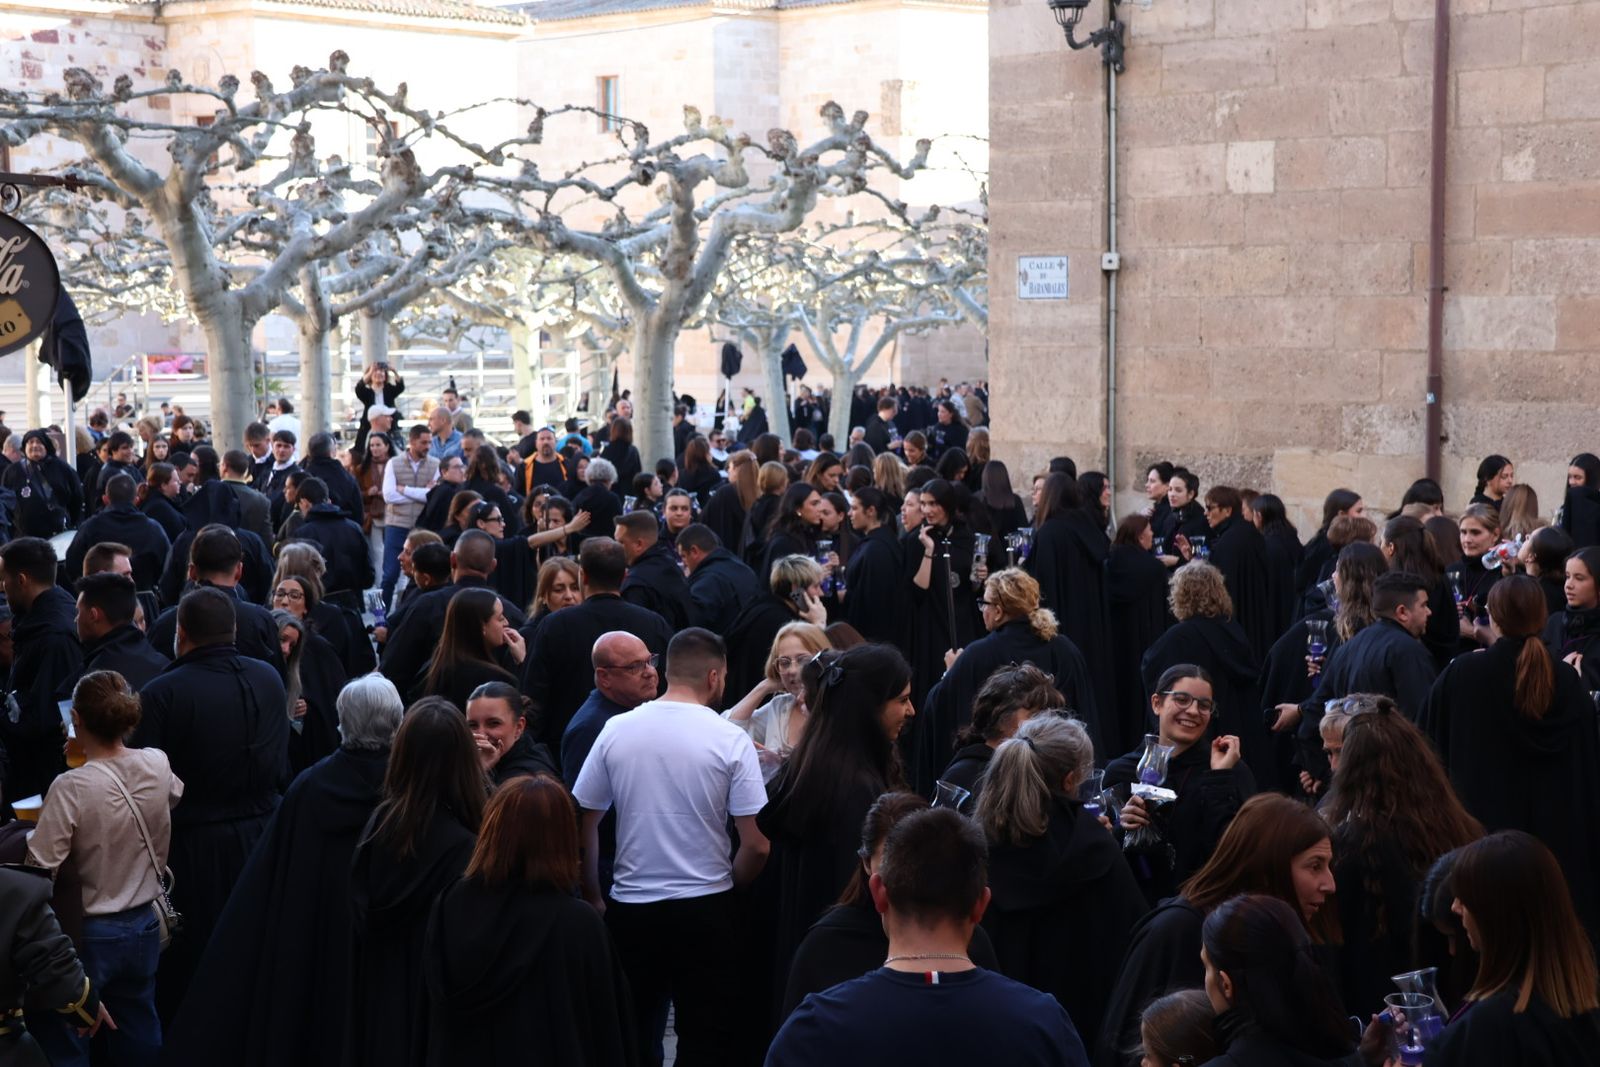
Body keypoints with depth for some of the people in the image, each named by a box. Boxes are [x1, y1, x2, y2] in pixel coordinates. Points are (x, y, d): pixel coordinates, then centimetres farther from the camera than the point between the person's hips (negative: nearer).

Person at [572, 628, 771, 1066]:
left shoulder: (616, 730, -3)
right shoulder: (731, 740, -9)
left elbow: (584, 824, 1)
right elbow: (756, 846, -10)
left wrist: (592, 897, 14)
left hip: (630, 909, 2)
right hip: (705, 910, -2)